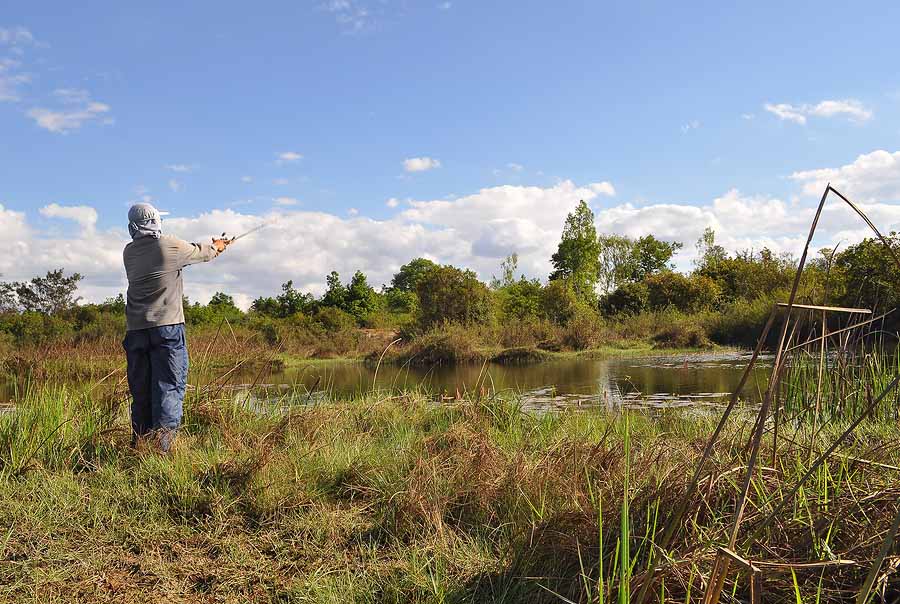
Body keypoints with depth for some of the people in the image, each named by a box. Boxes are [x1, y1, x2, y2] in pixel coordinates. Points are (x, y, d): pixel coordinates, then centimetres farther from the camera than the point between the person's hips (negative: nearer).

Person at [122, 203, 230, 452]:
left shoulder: (129, 252, 11)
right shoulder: (170, 246, -5)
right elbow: (200, 253, 13)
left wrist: (210, 247, 35)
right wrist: (217, 246, 36)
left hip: (136, 330, 5)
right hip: (166, 327, -5)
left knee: (140, 391, 10)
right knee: (169, 387, -5)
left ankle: (139, 446, 13)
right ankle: (163, 447, -13)